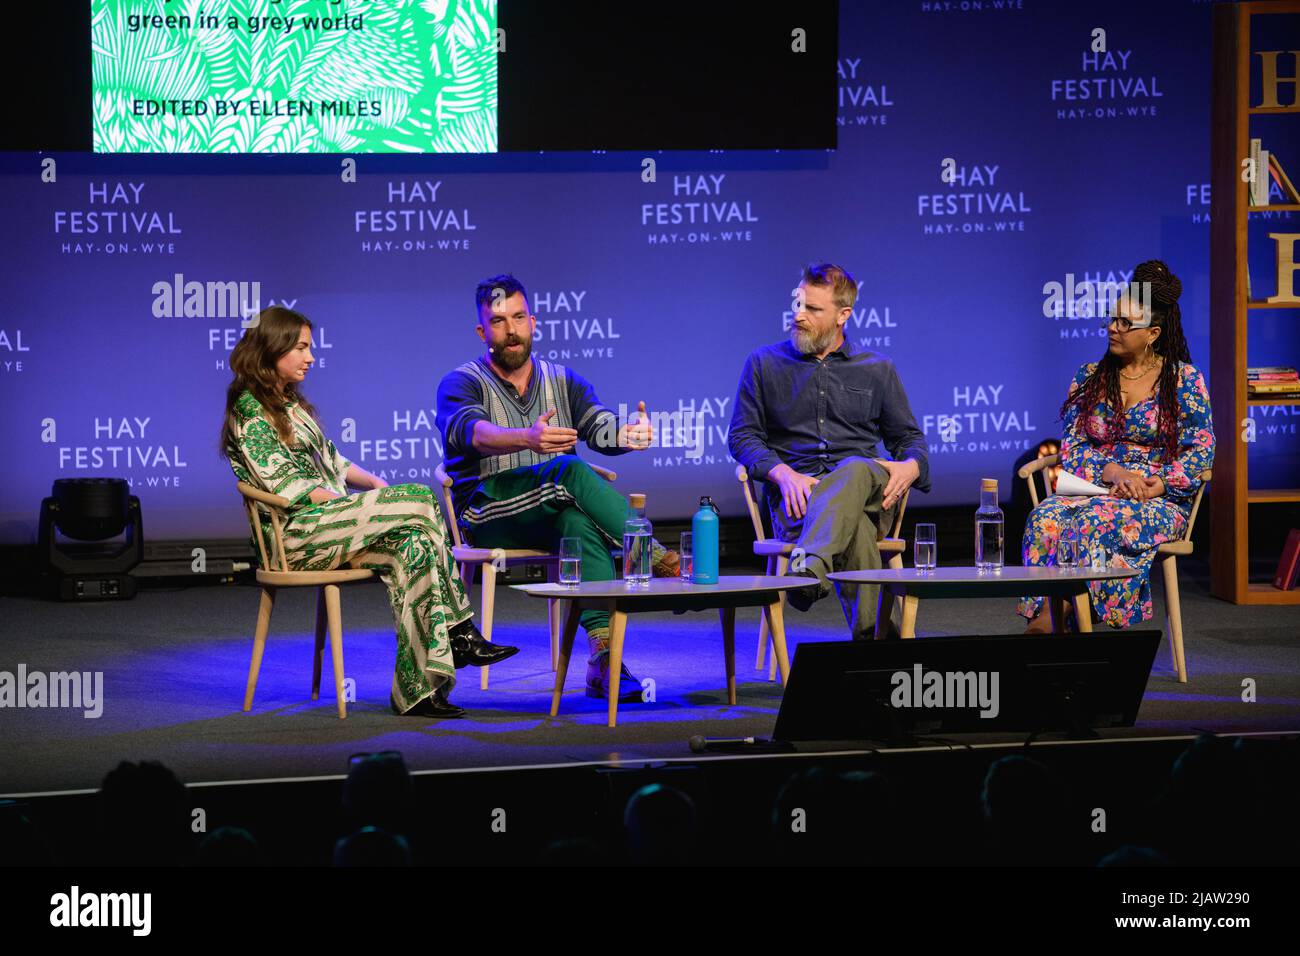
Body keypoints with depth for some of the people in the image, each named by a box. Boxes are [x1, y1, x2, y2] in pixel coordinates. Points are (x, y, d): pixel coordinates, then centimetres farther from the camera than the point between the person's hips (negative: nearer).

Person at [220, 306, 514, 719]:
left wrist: (376, 485, 5)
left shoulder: (291, 403, 24)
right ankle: (459, 632, -17)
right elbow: (285, 483, -13)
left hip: (327, 521, 9)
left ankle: (415, 691, -31)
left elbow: (331, 462, 25)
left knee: (412, 547, -23)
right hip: (294, 535, -9)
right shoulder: (249, 411, -6)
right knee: (419, 501, -23)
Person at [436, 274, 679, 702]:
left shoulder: (562, 381, 18)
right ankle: (659, 561, -32)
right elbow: (472, 432, -20)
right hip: (486, 514, -3)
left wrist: (628, 434, -26)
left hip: (553, 518, 3)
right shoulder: (461, 384, 3)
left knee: (580, 523, -35)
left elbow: (602, 429, 0)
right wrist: (527, 439, -41)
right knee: (570, 470, -31)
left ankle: (604, 657, -48)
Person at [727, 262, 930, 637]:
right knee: (856, 535, -39)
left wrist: (910, 466, -5)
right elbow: (742, 436, 10)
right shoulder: (764, 363, 15)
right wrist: (784, 474, -11)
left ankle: (809, 569, -66)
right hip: (795, 496, 0)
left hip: (863, 488, 0)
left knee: (856, 470, -42)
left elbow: (908, 437, 23)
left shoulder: (877, 370, 18)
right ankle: (871, 636, -52)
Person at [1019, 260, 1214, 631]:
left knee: (1091, 522, -37)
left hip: (1161, 502, -3)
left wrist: (1160, 484, -17)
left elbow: (1200, 451, 1)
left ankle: (1050, 618, -36)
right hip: (1094, 489, 3)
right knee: (1045, 520, -33)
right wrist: (1113, 471, -12)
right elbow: (1072, 447, 8)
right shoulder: (1089, 378, 15)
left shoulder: (1184, 379, 4)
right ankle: (1042, 618, -43)